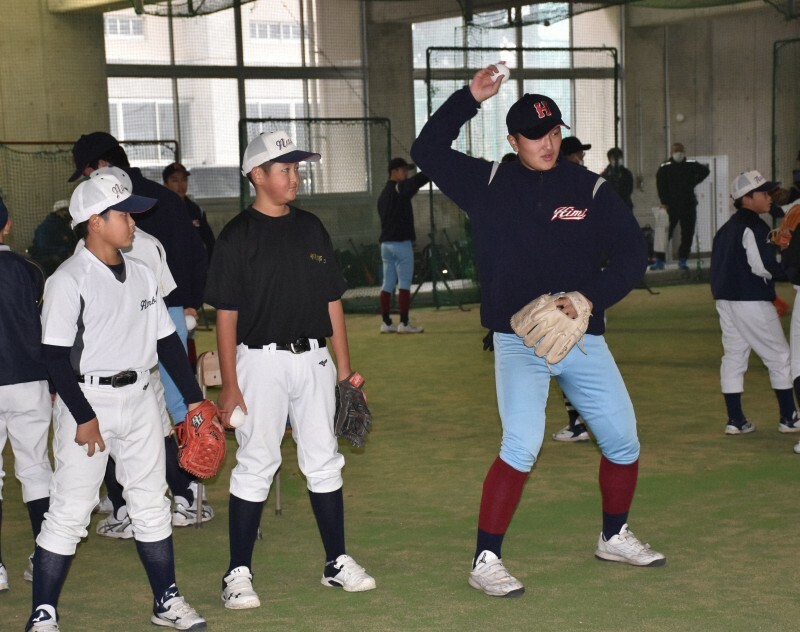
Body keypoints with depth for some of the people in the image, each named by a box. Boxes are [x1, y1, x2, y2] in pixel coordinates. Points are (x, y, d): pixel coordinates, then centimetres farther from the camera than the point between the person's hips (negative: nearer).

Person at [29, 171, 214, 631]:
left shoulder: (141, 274, 9)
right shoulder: (69, 280, -11)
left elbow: (167, 341, 14)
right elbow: (56, 355, -14)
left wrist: (194, 398, 12)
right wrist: (84, 416, -18)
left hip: (139, 398, 6)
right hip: (88, 400, -6)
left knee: (152, 504, 13)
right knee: (70, 511, -4)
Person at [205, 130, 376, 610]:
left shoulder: (312, 228, 10)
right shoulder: (238, 236, -5)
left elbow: (333, 301, 13)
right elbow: (226, 315, -7)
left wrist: (345, 368, 9)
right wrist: (230, 385, -10)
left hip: (313, 359, 5)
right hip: (262, 360, -5)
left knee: (324, 462, 10)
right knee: (256, 465, -2)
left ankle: (337, 562, 20)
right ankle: (239, 573, 7)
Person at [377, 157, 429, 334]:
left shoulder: (383, 194, 16)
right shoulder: (399, 189, -10)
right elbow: (419, 179, -24)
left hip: (386, 244, 8)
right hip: (401, 244, -8)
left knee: (388, 285, 8)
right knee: (404, 284, -5)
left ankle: (386, 323, 9)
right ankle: (404, 323, -7)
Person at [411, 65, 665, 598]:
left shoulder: (591, 189, 1)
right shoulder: (489, 184, 1)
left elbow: (632, 254, -2)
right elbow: (428, 151, 1)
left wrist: (592, 296, -17)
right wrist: (470, 99, -9)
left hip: (583, 338, 3)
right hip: (519, 341, -3)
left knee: (624, 441, 10)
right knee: (523, 446, -19)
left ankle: (615, 538, 34)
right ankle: (486, 562, -10)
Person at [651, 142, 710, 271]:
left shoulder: (691, 165, 4)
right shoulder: (665, 168, -3)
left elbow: (705, 171, 22)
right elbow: (661, 186, -6)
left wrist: (694, 182, 13)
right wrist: (664, 202, -14)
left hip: (689, 205, 2)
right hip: (671, 206, -2)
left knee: (687, 234, 3)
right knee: (665, 232, -6)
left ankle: (683, 260, 12)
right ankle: (660, 259, 0)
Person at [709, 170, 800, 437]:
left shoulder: (727, 227, 15)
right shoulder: (754, 226, -13)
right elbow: (764, 266, -21)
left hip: (725, 299, 9)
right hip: (751, 302, -8)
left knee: (733, 356, 9)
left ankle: (735, 420, 8)